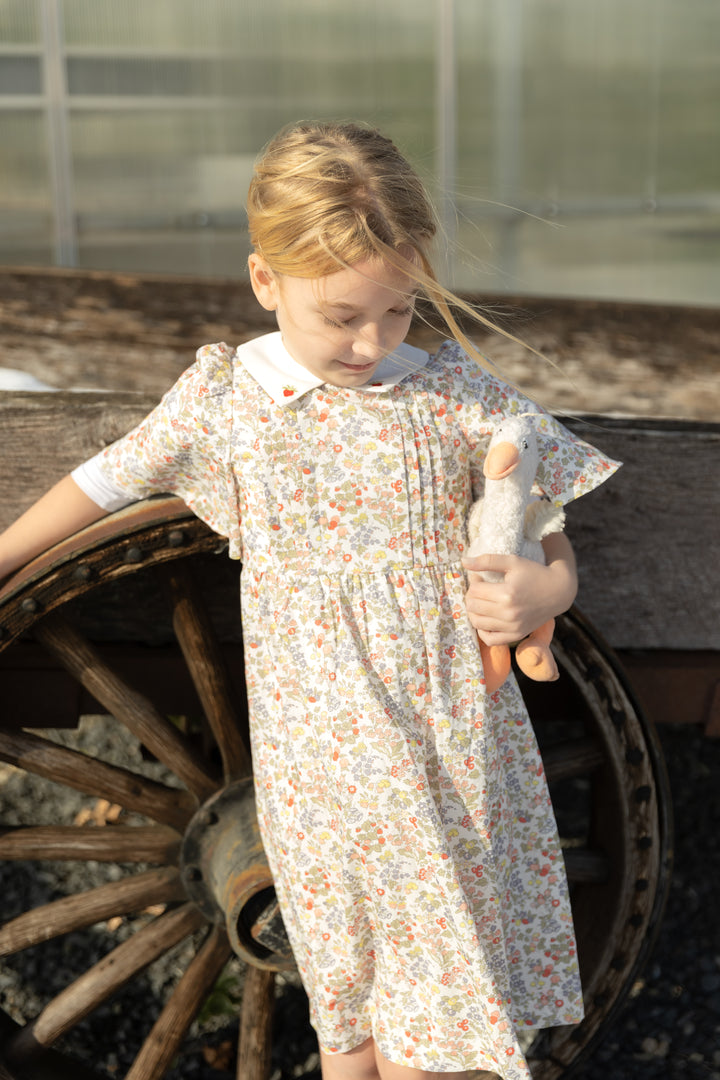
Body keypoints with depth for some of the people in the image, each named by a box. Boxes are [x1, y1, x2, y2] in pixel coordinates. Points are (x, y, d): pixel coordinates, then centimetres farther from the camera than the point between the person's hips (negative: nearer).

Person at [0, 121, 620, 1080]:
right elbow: (107, 481, 12)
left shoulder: (458, 394, -4)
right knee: (345, 990, 13)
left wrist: (544, 592, -20)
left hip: (449, 747, 0)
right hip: (318, 753, 0)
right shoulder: (222, 397, -2)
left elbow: (550, 542, 2)